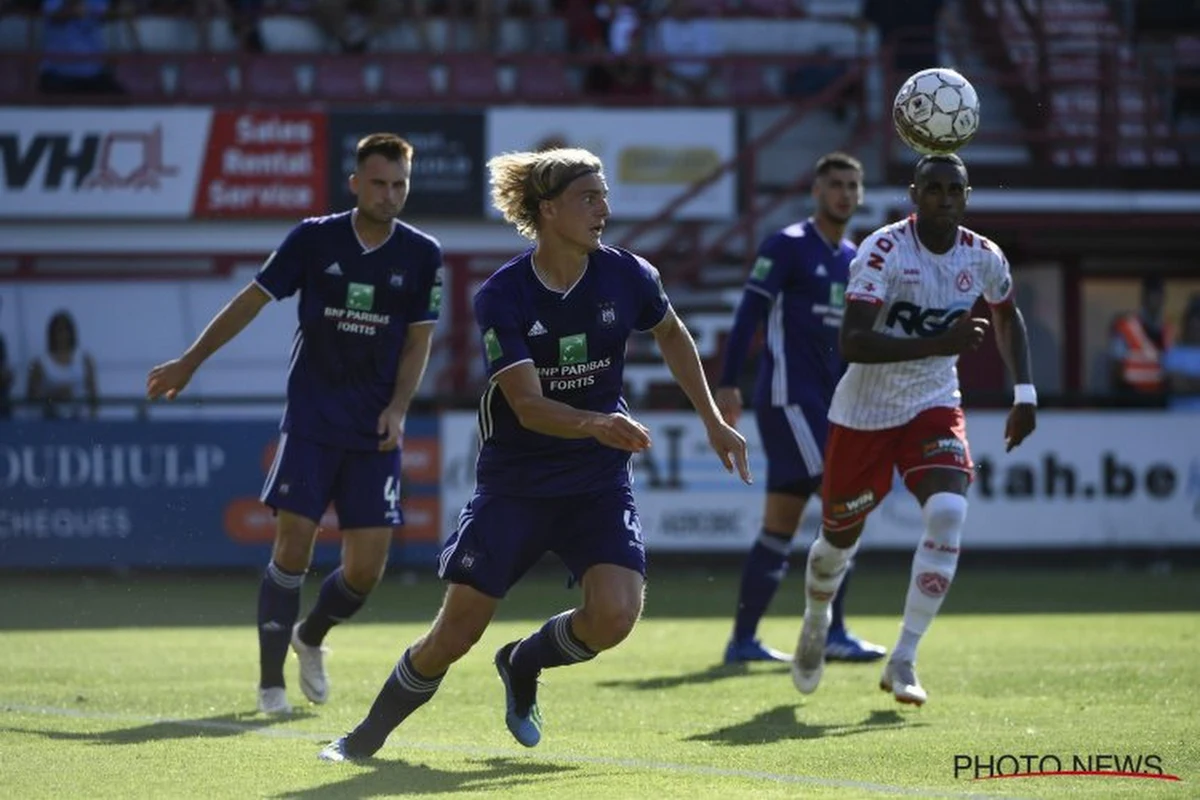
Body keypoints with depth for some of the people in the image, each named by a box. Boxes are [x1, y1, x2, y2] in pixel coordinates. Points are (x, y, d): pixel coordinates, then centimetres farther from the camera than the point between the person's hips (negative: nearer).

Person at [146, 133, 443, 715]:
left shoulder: (422, 255, 0)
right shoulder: (314, 239, -4)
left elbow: (418, 341, 6)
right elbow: (253, 300, 4)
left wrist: (397, 409, -8)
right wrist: (190, 362, 7)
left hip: (374, 432, 2)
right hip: (310, 422, -2)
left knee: (366, 567, -2)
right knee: (292, 549, -10)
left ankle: (311, 637, 29)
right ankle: (270, 681, 2)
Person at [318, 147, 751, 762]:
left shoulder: (627, 276, -7)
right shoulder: (502, 296, -16)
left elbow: (672, 336, 15)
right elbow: (528, 406, -24)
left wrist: (713, 422, 16)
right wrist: (596, 423, -42)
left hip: (599, 482, 2)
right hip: (514, 485, -2)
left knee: (614, 616, -20)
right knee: (455, 635, -3)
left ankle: (523, 663, 12)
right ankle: (370, 734, 22)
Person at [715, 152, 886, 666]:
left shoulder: (855, 260, 17)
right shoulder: (788, 246, -6)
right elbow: (749, 315, -12)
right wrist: (728, 385, -19)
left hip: (826, 403, 8)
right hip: (788, 397, -8)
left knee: (780, 527, 7)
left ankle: (742, 640, 10)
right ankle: (833, 634, -13)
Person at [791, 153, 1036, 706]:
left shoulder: (983, 259, -6)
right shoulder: (884, 251, -22)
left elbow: (1007, 316, 17)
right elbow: (851, 343, -32)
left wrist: (1024, 394, 9)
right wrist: (937, 344, -40)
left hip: (933, 406, 3)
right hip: (864, 411, -3)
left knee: (948, 513, -22)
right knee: (840, 536, 9)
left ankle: (902, 662, -13)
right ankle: (815, 623, 45)